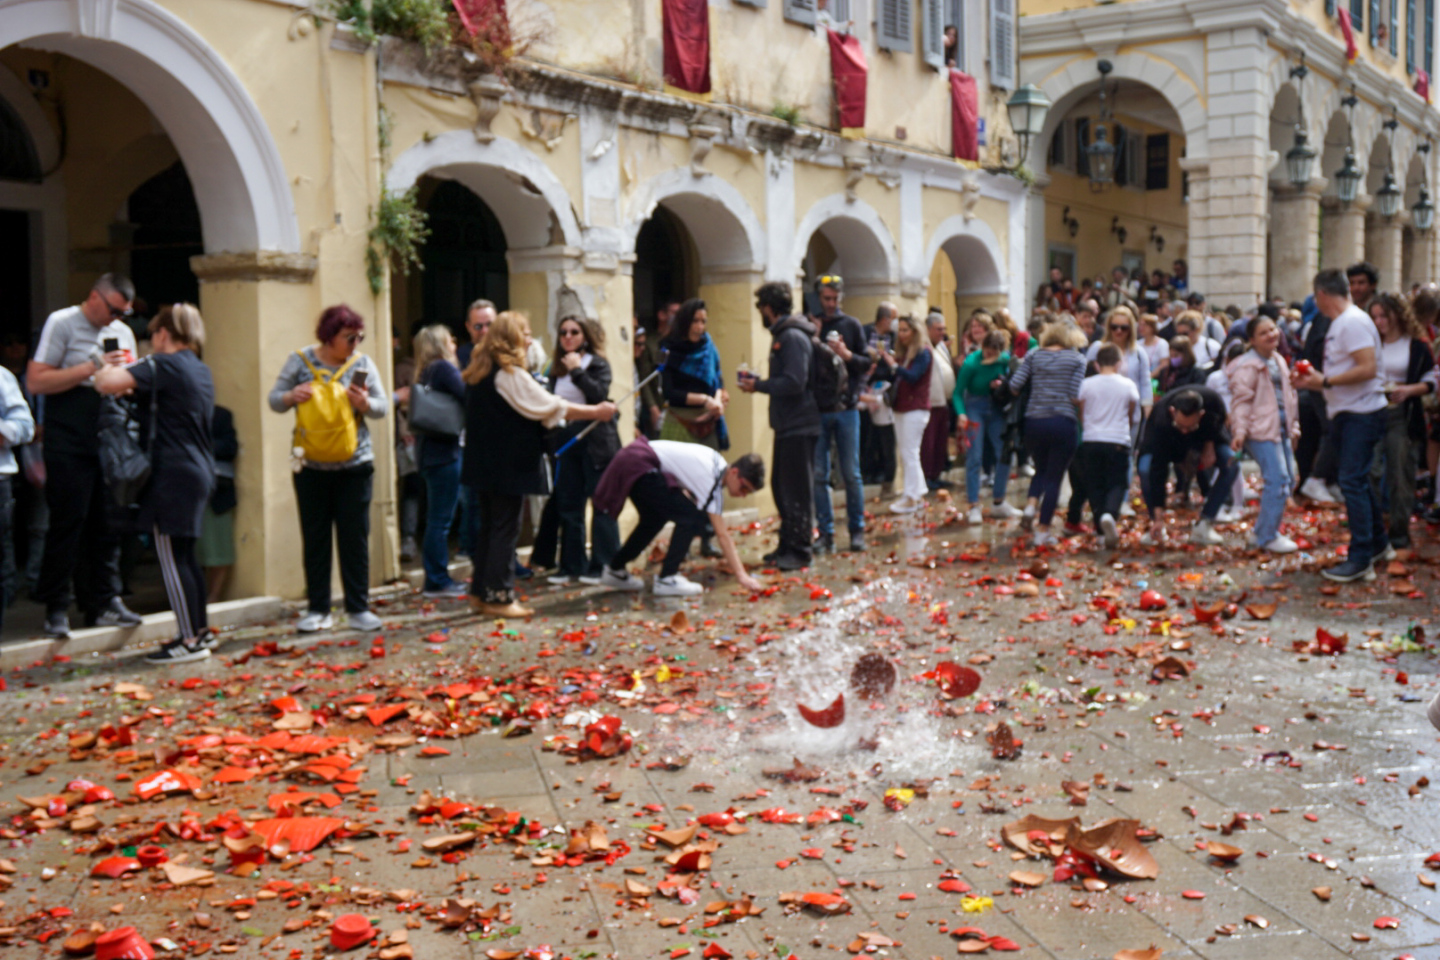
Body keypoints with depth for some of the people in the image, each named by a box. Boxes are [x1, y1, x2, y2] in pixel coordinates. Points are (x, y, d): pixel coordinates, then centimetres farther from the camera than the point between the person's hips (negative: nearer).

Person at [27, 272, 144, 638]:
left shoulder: (124, 333, 17)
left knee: (107, 526, 6)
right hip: (69, 446, -6)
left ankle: (104, 603, 13)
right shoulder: (61, 323, -2)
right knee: (67, 525, -4)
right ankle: (56, 609, 4)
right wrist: (92, 367, -15)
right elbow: (36, 381, -11)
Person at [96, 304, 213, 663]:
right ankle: (201, 630, 21)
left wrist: (105, 370, -1)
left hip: (173, 473, -9)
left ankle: (190, 640, -4)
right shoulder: (201, 370, 16)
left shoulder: (162, 365, -10)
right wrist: (134, 391, 22)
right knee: (186, 554, 15)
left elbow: (108, 384, -22)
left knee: (172, 556, -5)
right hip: (200, 471, 9)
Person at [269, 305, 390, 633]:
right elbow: (274, 400, 1)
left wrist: (366, 403, -20)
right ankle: (318, 609, 13)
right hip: (311, 467, 0)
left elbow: (383, 407, 1)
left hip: (355, 465, 0)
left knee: (355, 538, 1)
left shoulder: (362, 363, 2)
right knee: (315, 538, 5)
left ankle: (358, 608, 9)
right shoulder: (300, 361, 0)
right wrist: (291, 396, -20)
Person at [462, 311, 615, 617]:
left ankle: (481, 592, 19)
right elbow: (549, 406, -16)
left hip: (484, 463, 9)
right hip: (507, 464, -9)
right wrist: (595, 412, -9)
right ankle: (499, 596, 0)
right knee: (505, 527, -3)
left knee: (490, 526, 15)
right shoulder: (509, 374, -16)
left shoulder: (480, 371, 13)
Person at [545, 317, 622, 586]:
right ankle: (571, 566, 14)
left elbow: (600, 394, -19)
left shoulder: (598, 364, -2)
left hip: (595, 442, -6)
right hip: (565, 440, 6)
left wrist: (577, 370, -17)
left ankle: (603, 566, 4)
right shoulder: (557, 369, 13)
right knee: (568, 506, 7)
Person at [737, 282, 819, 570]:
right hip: (788, 426, 10)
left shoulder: (793, 337, -15)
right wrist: (759, 382, 10)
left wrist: (758, 385, -14)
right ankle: (787, 545, 24)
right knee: (781, 487, 15)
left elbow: (794, 383, -23)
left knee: (797, 491, -5)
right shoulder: (782, 335, 16)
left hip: (799, 427, -10)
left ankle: (799, 551, 1)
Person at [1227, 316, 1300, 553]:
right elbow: (1241, 400, -16)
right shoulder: (1248, 366, -11)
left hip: (1280, 427, 10)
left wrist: (1293, 425, 25)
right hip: (1260, 429, -10)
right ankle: (1267, 537, -6)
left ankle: (1263, 531, 21)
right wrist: (1239, 431, -23)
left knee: (1287, 477, 10)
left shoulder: (1279, 360, 17)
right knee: (1277, 479, -15)